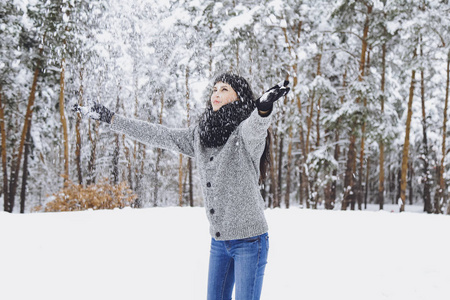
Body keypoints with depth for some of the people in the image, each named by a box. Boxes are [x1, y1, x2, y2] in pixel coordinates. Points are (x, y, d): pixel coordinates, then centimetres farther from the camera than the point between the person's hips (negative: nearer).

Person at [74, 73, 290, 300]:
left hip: (249, 241, -6)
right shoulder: (200, 135, 8)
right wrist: (110, 119, 15)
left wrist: (264, 106, -59)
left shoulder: (246, 133, -10)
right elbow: (158, 135, 13)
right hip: (219, 241, 7)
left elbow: (256, 127, -34)